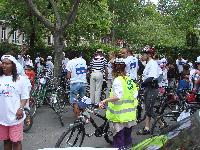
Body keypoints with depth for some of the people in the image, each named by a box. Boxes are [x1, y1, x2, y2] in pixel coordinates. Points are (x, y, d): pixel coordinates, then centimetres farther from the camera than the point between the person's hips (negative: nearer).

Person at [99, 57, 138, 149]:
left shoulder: (117, 80, -16)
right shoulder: (129, 79, 5)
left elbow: (117, 96, -31)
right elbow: (135, 94, 11)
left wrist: (105, 101, -33)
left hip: (120, 116, -7)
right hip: (130, 114, 7)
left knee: (118, 142, 2)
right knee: (127, 138, 20)